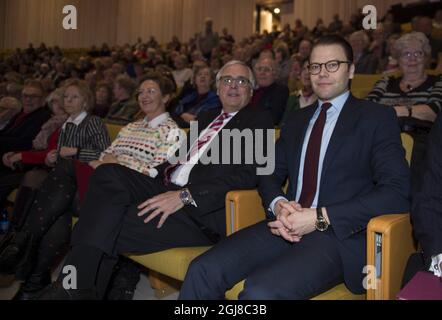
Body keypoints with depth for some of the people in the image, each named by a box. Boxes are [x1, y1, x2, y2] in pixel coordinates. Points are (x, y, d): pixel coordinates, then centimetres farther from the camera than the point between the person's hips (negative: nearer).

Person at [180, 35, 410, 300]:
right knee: (202, 272, -17)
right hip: (288, 226, 5)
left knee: (259, 292, -31)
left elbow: (397, 192, -8)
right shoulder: (297, 121, 22)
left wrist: (320, 218, -16)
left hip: (339, 234, -5)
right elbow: (270, 174, 22)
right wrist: (278, 205, -4)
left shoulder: (377, 118, 3)